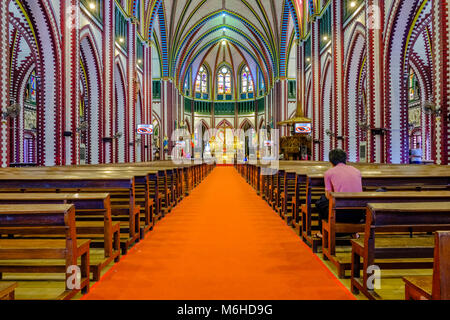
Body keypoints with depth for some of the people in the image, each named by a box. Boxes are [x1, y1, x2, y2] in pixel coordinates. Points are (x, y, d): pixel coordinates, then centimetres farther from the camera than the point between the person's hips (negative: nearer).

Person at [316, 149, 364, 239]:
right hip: (358, 214, 5)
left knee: (321, 202, 25)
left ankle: (322, 232, 43)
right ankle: (354, 232, 40)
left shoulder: (328, 173, 2)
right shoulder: (356, 170, 14)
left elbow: (328, 196, 7)